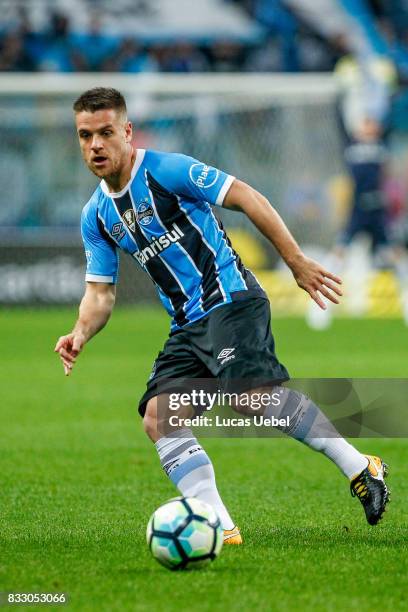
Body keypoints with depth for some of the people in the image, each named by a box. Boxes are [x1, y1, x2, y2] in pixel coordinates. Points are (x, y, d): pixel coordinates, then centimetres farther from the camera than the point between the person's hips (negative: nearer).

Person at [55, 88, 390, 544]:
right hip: (187, 326, 8)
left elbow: (245, 198, -8)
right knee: (157, 418, -11)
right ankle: (221, 529, -13)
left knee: (250, 392, -29)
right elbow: (100, 292, 17)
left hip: (229, 298, -7)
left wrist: (297, 262, -11)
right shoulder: (96, 216, 13)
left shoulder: (166, 170, -7)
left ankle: (359, 467, -20)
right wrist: (80, 333, -5)